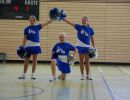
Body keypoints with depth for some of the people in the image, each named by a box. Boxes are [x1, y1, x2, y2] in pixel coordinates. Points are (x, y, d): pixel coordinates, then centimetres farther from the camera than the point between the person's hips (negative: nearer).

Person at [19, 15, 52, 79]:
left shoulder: (37, 27, 2)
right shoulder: (26, 29, 2)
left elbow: (47, 23, -6)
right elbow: (25, 39, 4)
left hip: (36, 46, 0)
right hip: (28, 46, 0)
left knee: (34, 60, 5)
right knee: (26, 60, 5)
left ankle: (33, 74, 13)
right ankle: (24, 74, 12)